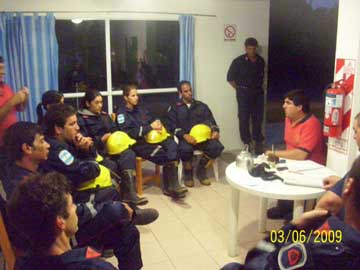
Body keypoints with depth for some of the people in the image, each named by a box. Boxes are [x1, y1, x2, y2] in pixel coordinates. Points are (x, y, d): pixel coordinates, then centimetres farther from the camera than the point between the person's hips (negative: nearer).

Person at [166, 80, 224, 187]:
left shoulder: (201, 106, 21)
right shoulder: (174, 108, 11)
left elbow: (211, 121, 13)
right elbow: (172, 126, -1)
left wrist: (215, 131, -10)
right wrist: (185, 135, -19)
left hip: (202, 135, 3)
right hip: (185, 137, -3)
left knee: (217, 146, -27)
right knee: (185, 149, -38)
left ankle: (201, 170, -2)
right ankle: (188, 172, -5)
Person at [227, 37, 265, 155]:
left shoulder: (261, 61, 5)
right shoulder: (238, 61, -6)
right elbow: (230, 78, -1)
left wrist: (258, 87, 10)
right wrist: (240, 89, 0)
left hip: (258, 92, 3)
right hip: (244, 93, -3)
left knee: (257, 118, 6)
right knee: (244, 119, -1)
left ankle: (258, 143, 16)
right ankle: (247, 144, 9)